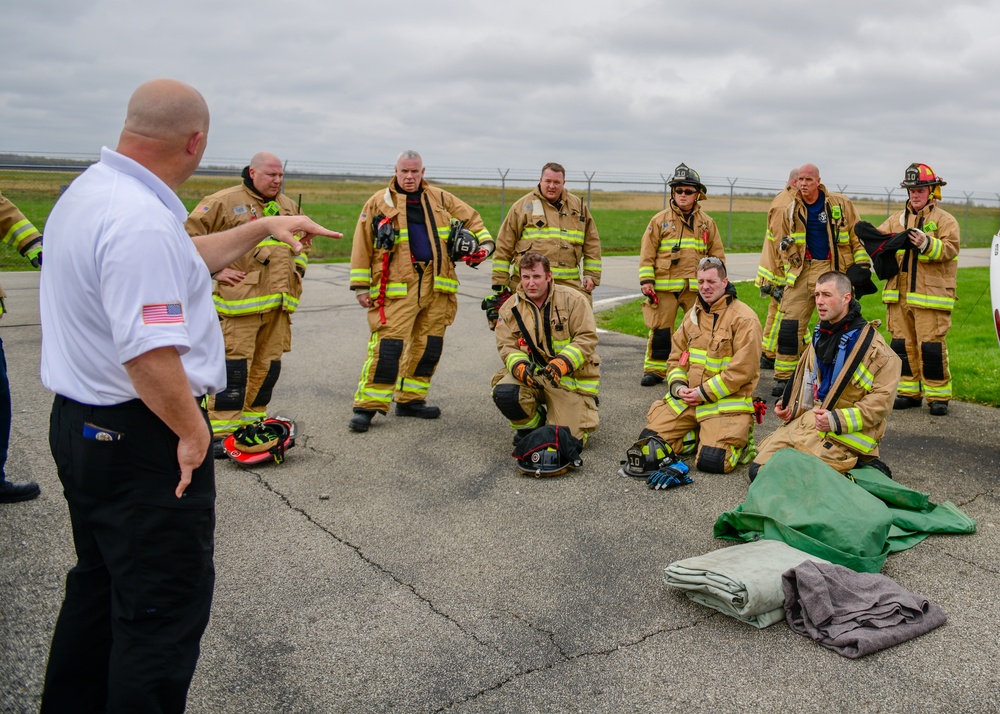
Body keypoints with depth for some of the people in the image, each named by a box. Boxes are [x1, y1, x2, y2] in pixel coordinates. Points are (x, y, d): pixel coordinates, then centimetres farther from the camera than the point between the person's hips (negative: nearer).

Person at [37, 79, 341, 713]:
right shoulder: (141, 221, -25)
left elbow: (184, 260, 21)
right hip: (140, 439, -11)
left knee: (101, 581, 25)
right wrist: (193, 429, -17)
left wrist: (262, 228, 20)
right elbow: (149, 355, -31)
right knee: (165, 604, 4)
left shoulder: (90, 190, 9)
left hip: (81, 423, 11)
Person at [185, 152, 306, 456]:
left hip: (278, 304, 7)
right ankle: (220, 433, -4)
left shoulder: (289, 207, 18)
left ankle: (252, 425, 22)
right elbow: (189, 236, -5)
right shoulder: (224, 202, -3)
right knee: (234, 366, -9)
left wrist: (297, 272, 21)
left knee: (268, 367, 10)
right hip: (239, 303, -6)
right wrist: (213, 270, -9)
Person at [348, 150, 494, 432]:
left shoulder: (441, 199, 13)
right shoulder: (379, 202, 4)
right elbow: (362, 246, 5)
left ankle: (410, 399, 22)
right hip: (396, 287, -4)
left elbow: (471, 219, 22)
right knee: (388, 345, -12)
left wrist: (484, 242, 4)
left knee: (428, 345, 9)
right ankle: (367, 405, -5)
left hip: (436, 285, 5)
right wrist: (361, 287, 1)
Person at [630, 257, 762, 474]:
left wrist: (704, 392, -15)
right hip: (686, 399, 6)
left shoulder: (744, 318, -9)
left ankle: (739, 440, 10)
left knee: (711, 461, -23)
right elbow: (676, 357, 17)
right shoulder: (693, 315, 13)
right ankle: (703, 435, 13)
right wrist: (678, 385, -4)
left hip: (726, 401, -6)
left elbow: (742, 369, -15)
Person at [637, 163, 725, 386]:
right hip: (664, 287, -2)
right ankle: (654, 370, 12)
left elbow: (717, 254, 16)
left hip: (697, 287, 2)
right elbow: (647, 253, 3)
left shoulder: (707, 223, 11)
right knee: (660, 329, 1)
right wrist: (646, 280, -5)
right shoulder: (660, 220, 5)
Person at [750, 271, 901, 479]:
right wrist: (787, 404, 11)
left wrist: (837, 420, -23)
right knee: (758, 470, -1)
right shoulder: (820, 335, 14)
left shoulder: (873, 346, -11)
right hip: (806, 420, 8)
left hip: (843, 434, -8)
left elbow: (882, 399, -14)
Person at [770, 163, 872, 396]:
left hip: (835, 271, -2)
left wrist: (861, 264, -3)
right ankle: (783, 377, 3)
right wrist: (790, 268, 4)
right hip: (802, 271, 2)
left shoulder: (841, 204, -1)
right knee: (789, 324, -4)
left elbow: (858, 237, 3)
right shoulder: (792, 210, 7)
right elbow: (782, 244, 17)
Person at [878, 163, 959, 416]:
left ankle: (938, 395, 5)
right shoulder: (897, 219, 17)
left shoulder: (945, 220, 1)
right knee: (902, 344, 9)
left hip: (930, 296, -5)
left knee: (931, 345, -6)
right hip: (899, 294, 5)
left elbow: (950, 248, -13)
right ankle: (909, 392, 19)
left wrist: (926, 243, -29)